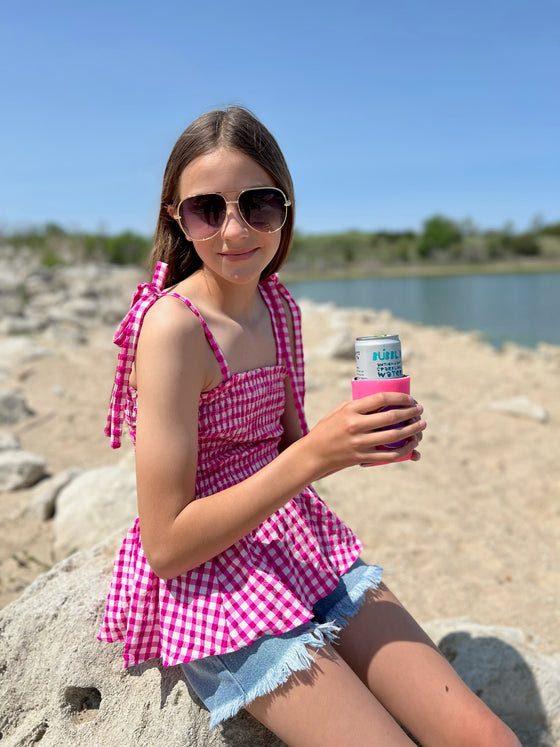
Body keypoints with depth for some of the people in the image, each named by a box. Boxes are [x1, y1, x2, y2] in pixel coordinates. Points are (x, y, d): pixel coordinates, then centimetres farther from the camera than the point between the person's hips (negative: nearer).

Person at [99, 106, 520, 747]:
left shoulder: (278, 305, 2)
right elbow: (165, 548, -19)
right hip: (209, 580, -6)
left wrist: (362, 441, -8)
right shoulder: (172, 324, -20)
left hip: (305, 548, 6)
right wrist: (315, 454, -26)